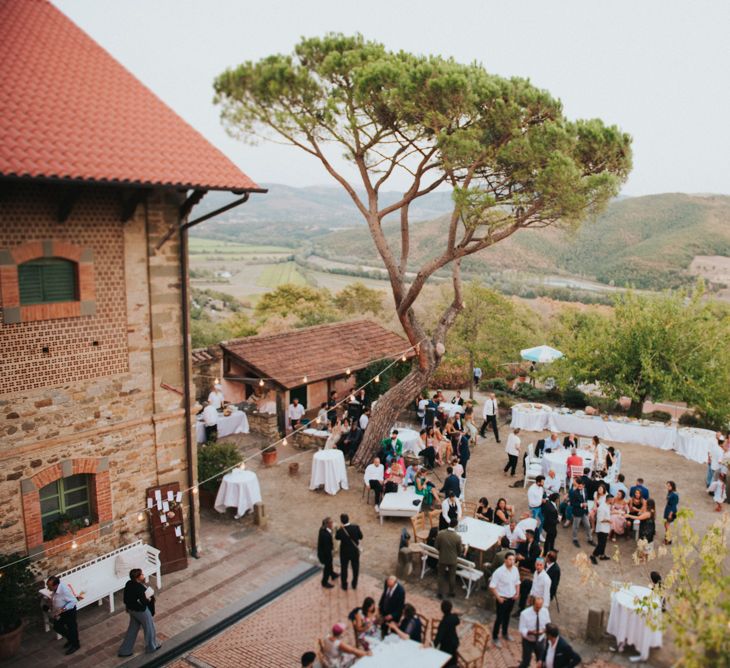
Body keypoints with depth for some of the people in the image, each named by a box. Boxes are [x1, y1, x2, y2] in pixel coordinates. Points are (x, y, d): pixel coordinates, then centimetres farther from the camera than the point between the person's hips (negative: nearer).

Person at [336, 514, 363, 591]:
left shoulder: (340, 531, -27)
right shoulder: (356, 527, -22)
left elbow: (337, 538, -5)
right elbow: (361, 537, -6)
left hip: (345, 553, -2)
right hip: (355, 551, 2)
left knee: (344, 569, 20)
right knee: (355, 568, 22)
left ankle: (344, 586, 33)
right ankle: (354, 585, 37)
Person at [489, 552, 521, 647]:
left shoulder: (515, 569, -7)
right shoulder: (499, 571, -26)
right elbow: (492, 586, -21)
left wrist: (517, 593, 2)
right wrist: (498, 597, -19)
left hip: (512, 598, 6)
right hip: (502, 598, -6)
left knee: (507, 616, 23)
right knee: (499, 618, 4)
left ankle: (505, 633, 44)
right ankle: (495, 637, 22)